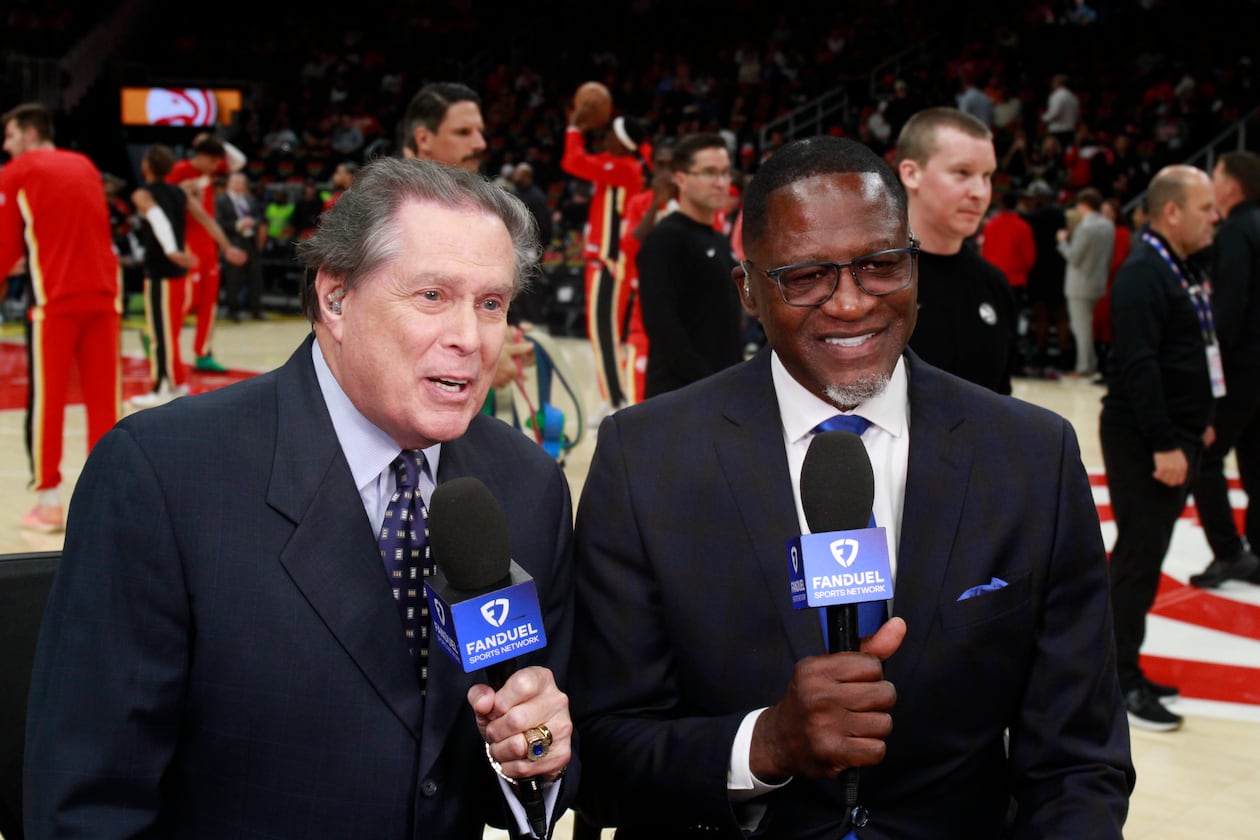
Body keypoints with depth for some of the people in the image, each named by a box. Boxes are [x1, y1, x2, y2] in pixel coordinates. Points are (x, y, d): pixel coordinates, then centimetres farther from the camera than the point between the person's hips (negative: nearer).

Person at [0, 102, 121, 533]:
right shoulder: (85, 165, 18)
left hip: (55, 300, -4)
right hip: (104, 294, 4)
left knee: (47, 401, 4)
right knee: (103, 400, 7)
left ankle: (49, 502, 3)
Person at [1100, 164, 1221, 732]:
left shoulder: (1184, 269, 13)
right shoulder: (1143, 274, -18)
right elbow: (1138, 366, -24)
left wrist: (1200, 423, 18)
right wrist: (1163, 444, -25)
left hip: (1175, 435, 10)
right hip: (1142, 442, -10)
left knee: (1147, 557, 14)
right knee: (1138, 560, -5)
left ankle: (1124, 668, 23)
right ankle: (1121, 683, 1)